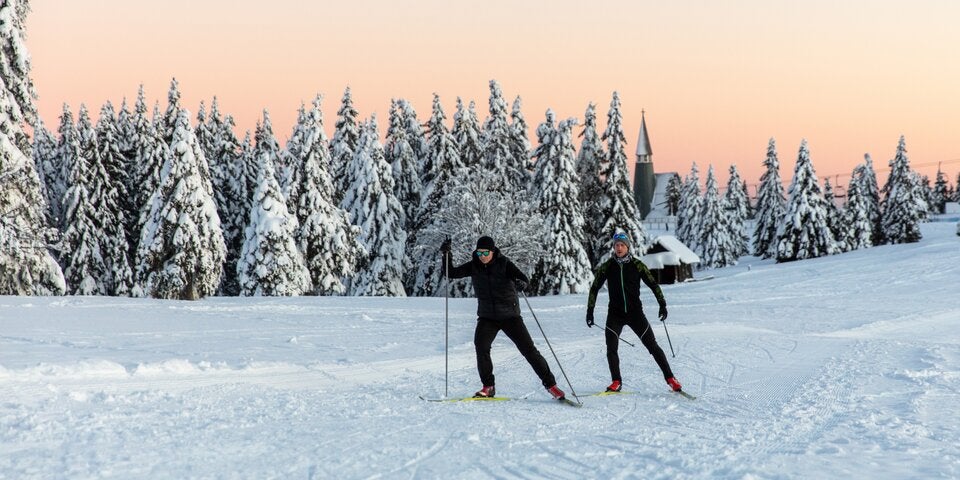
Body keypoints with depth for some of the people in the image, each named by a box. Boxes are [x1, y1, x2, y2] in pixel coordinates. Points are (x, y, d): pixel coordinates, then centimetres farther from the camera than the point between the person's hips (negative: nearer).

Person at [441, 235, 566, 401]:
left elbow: (524, 279, -21)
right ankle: (488, 387, -9)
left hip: (509, 315, -2)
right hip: (487, 316, 2)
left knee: (528, 348, -4)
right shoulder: (474, 266, -1)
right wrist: (446, 255, -14)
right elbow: (452, 273, 1)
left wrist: (521, 283, -45)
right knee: (481, 345, -21)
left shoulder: (504, 263, -11)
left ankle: (550, 384, 7)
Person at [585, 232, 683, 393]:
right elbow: (594, 288, 7)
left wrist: (662, 304, -6)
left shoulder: (637, 265, -4)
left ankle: (669, 378, 8)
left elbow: (653, 284, 2)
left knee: (652, 345, -1)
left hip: (635, 313, -1)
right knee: (611, 348, -9)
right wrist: (590, 311, 4)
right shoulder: (607, 266, -1)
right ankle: (616, 382, 7)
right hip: (615, 314, 1)